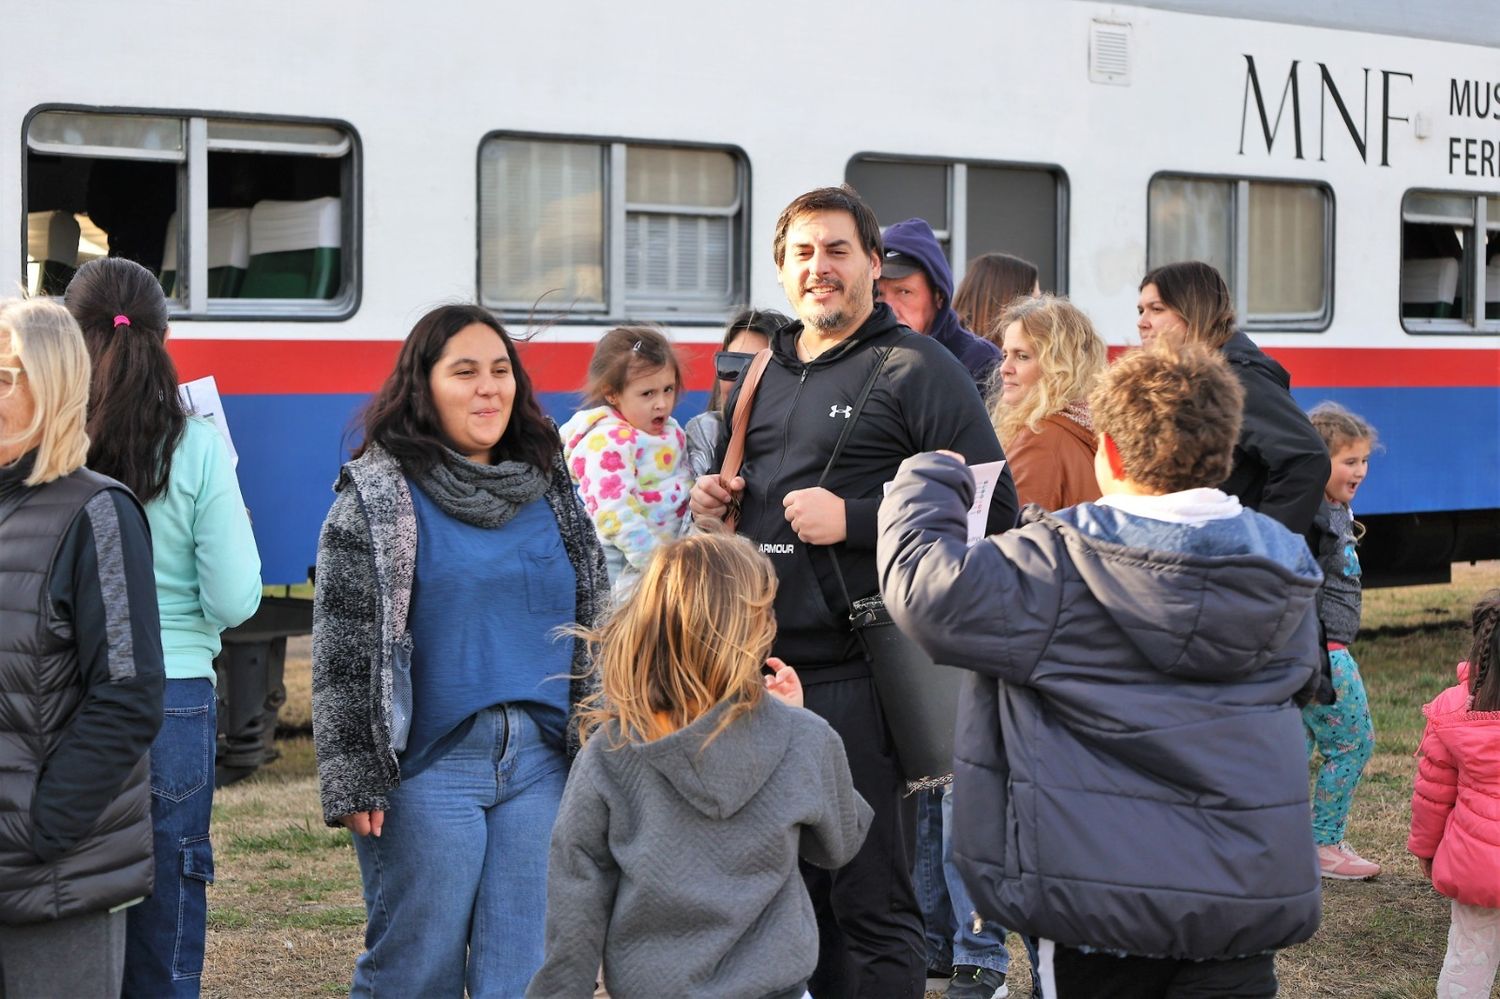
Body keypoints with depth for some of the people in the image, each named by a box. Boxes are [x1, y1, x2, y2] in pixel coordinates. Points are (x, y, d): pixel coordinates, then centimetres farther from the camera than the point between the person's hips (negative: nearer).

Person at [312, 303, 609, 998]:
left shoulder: (550, 491, 12)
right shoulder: (377, 497, -2)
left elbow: (593, 630, 18)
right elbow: (342, 650, -5)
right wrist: (352, 780, -10)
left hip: (541, 764, 4)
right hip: (430, 766, -4)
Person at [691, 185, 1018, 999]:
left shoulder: (916, 370, -5)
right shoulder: (759, 375, 16)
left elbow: (994, 511, -12)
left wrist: (853, 520, -18)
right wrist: (710, 502, 7)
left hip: (856, 679, -7)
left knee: (871, 906, -1)